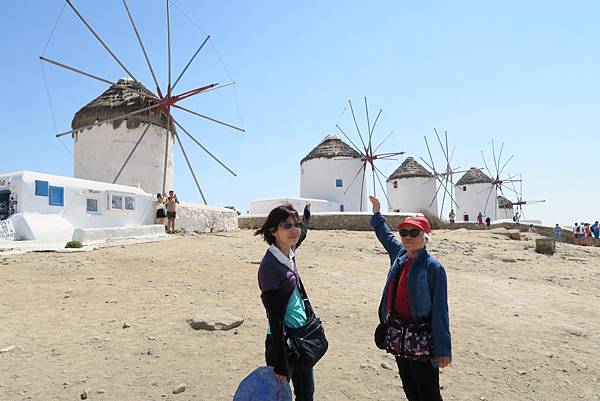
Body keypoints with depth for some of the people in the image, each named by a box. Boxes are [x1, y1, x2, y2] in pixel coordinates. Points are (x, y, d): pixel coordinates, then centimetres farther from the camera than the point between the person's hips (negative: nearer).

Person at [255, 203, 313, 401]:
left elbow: (301, 235, 26)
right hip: (283, 341, -8)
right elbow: (275, 318, -21)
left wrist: (307, 214, 41)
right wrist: (280, 364, -18)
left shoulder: (290, 254, 0)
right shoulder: (270, 266, -22)